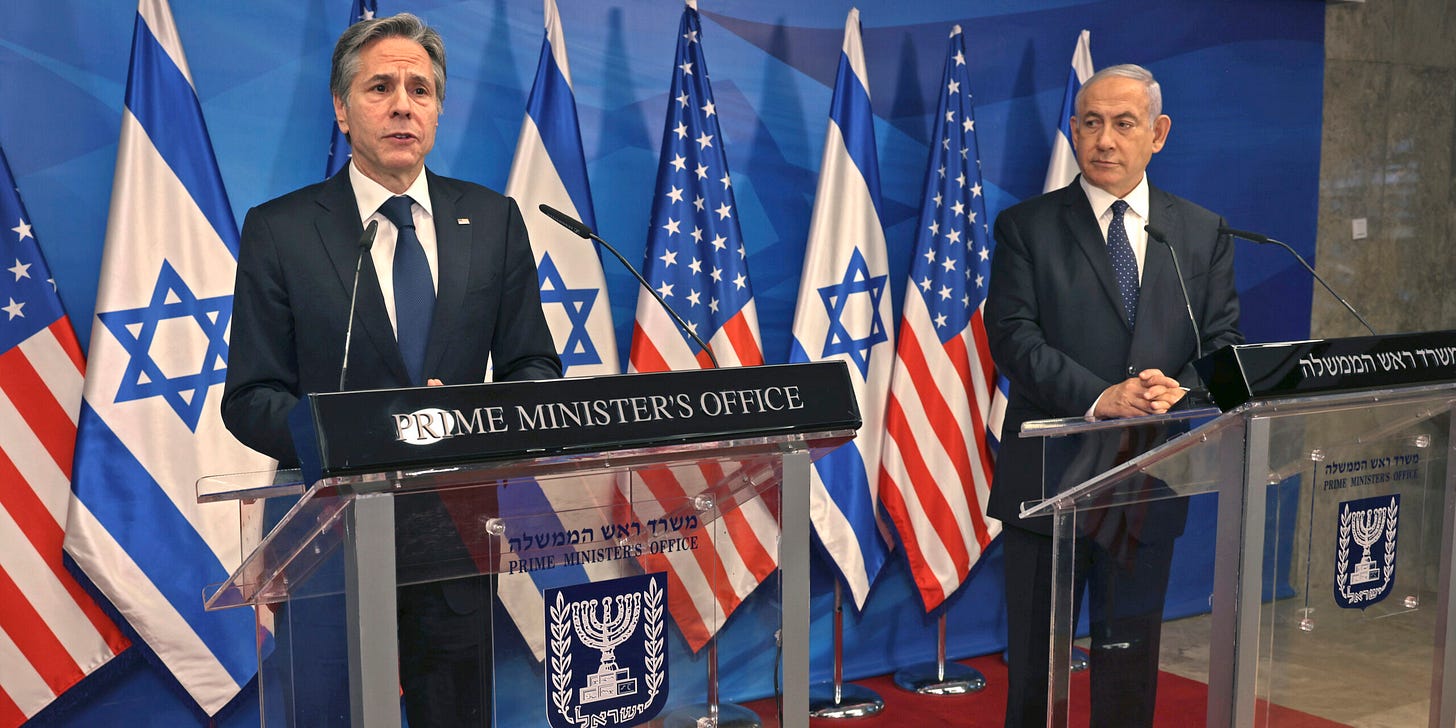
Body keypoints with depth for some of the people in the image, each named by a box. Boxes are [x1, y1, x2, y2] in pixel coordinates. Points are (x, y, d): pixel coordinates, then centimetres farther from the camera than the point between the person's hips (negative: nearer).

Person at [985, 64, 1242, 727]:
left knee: (1130, 658, 13)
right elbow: (1013, 336, -11)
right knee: (1035, 656, 8)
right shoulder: (1025, 227, 0)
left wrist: (1183, 393, -18)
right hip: (1048, 474, -2)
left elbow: (1224, 342, 4)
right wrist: (1099, 397, -23)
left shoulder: (1204, 235, 8)